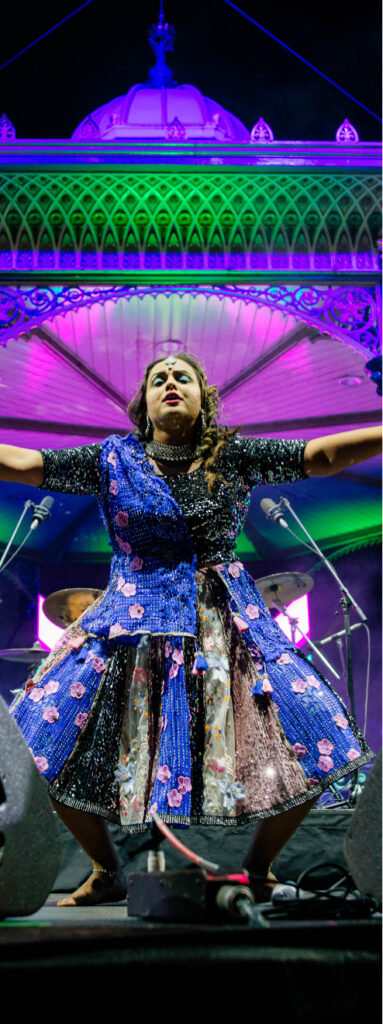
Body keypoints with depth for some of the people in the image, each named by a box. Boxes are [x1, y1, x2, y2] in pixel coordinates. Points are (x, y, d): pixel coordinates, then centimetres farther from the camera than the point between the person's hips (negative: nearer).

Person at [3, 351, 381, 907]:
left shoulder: (234, 456, 4)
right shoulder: (114, 459, 5)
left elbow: (326, 453, -3)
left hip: (225, 623, 0)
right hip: (132, 625, 0)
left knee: (310, 743, -11)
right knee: (50, 744, -10)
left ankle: (258, 869, 15)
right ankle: (106, 873, 15)